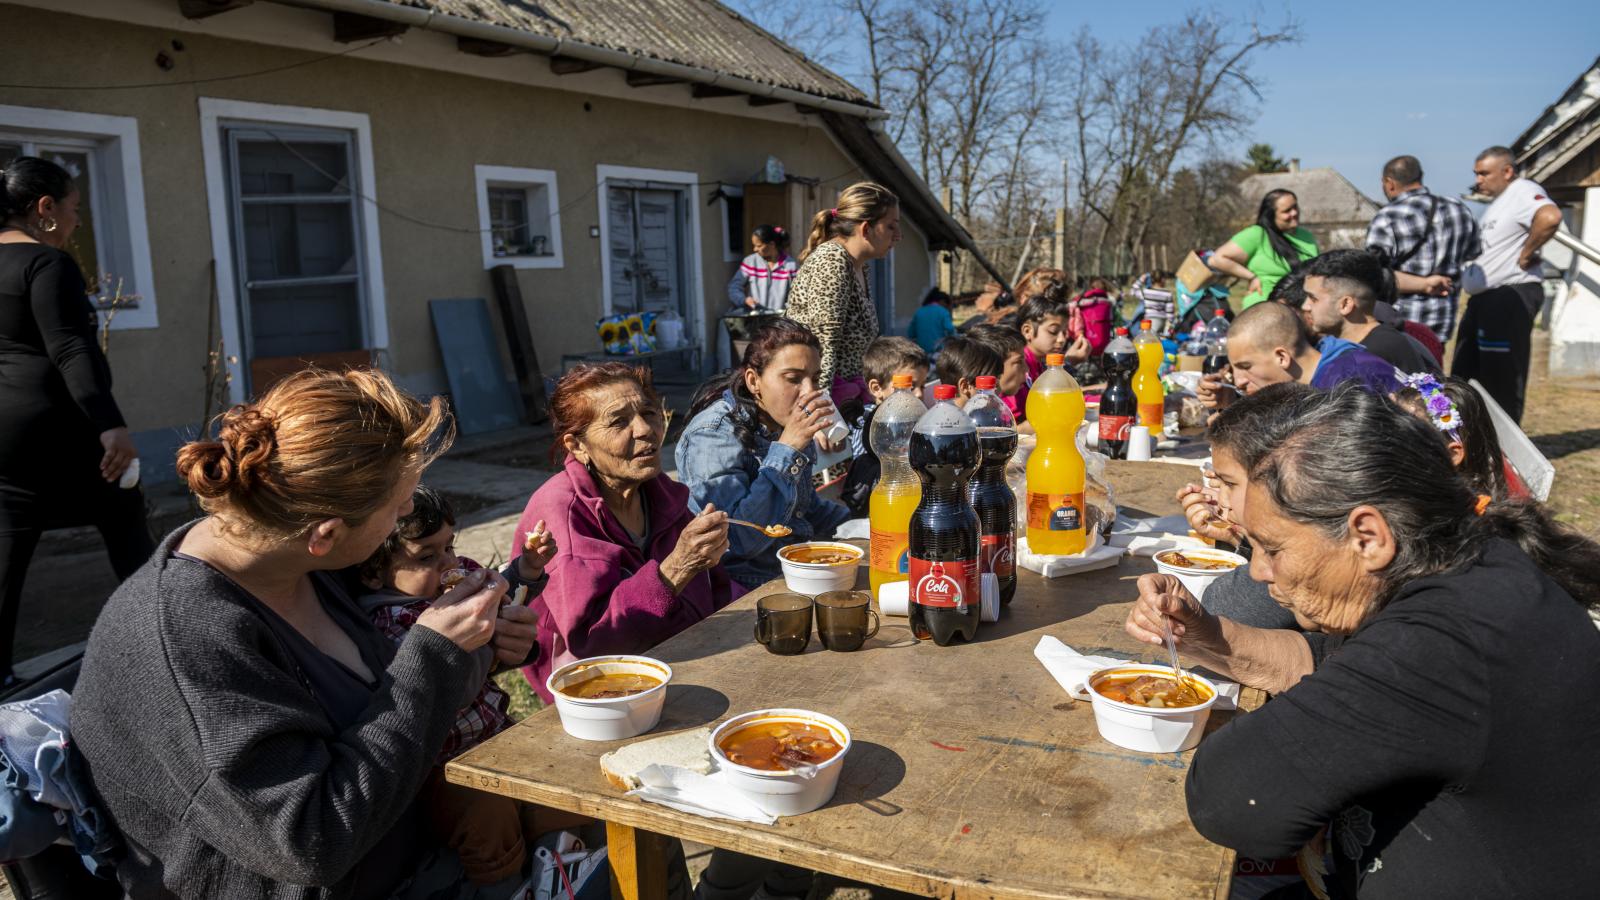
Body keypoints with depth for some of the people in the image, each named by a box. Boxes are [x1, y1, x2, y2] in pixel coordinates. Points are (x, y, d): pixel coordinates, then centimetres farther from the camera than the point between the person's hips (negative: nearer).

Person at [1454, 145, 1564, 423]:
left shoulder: (1523, 192, -13)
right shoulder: (1499, 201, 20)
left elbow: (1550, 217, -34)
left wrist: (1526, 254, -23)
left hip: (1510, 298, -11)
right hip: (1484, 297, 11)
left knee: (1502, 381, -6)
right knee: (1465, 374, 15)